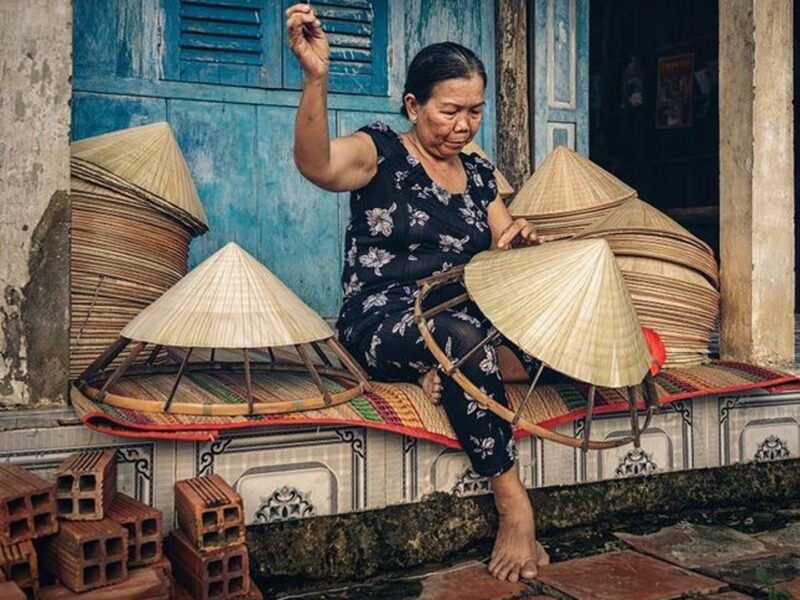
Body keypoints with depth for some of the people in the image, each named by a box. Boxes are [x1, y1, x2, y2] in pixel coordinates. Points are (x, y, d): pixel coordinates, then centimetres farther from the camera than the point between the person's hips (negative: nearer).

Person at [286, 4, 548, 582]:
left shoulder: (478, 172, 16)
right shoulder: (382, 151, -3)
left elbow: (503, 254, 21)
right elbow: (316, 164, -25)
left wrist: (521, 236, -3)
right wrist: (316, 78, -41)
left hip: (466, 323, 6)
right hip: (380, 325, -6)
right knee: (460, 339, -38)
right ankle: (514, 504, -30)